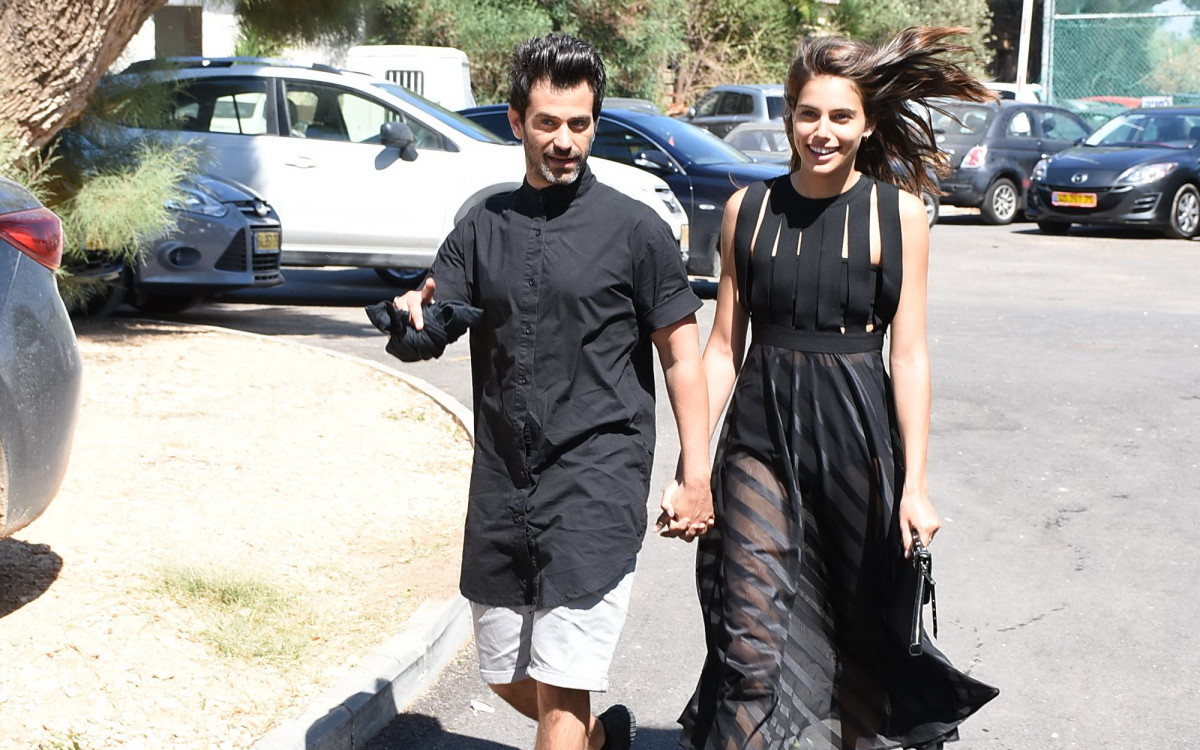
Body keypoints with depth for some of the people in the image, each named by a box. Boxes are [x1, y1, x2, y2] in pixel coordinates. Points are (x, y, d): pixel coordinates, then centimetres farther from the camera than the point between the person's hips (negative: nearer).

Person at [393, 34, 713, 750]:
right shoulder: (484, 226, 9)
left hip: (596, 482, -5)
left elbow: (682, 355, -2)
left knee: (558, 690, -8)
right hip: (502, 480, 5)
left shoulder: (634, 228, -3)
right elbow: (429, 320, 3)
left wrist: (695, 476, -8)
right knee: (507, 676, 17)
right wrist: (413, 316, -22)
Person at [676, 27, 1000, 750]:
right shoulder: (748, 209, 3)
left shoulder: (896, 213, -4)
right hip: (761, 435, 1)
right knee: (755, 635, -7)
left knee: (863, 629, 14)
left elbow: (909, 355, -5)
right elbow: (724, 346, 6)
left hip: (856, 433, -1)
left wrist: (915, 483, -9)